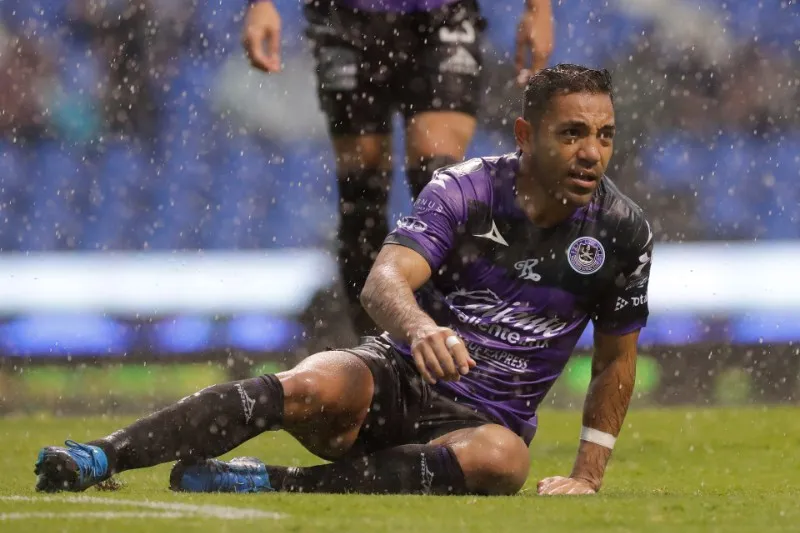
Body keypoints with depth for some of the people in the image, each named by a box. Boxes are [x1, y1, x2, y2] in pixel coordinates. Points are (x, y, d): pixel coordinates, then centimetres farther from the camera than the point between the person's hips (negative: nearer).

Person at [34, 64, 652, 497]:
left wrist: (588, 475, 4)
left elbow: (617, 358, 11)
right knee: (312, 386, -34)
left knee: (503, 457, -38)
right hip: (398, 376, 0)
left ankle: (277, 486, -36)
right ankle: (100, 458, -41)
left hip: (484, 419, 0)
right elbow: (384, 280, -21)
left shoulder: (623, 229, -2)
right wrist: (419, 328, -45)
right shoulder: (466, 189, -6)